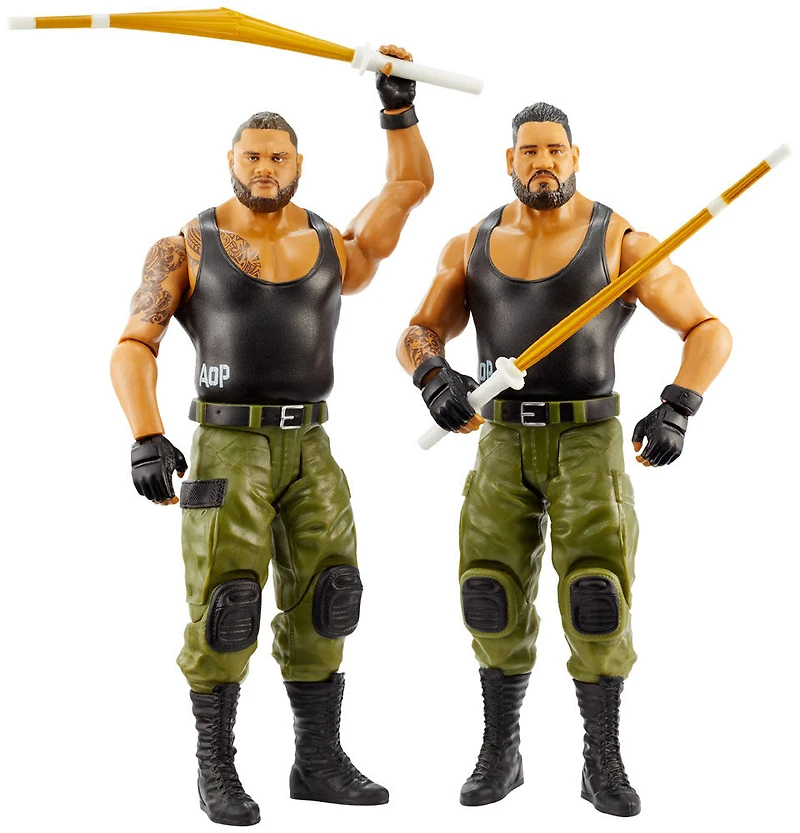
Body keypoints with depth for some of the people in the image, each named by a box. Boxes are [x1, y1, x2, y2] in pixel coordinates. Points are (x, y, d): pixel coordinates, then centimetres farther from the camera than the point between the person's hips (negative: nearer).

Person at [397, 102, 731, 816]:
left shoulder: (620, 241, -6)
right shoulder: (473, 246, 6)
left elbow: (710, 332, -6)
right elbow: (416, 338, 1)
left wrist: (677, 410, -24)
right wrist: (434, 377, -25)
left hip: (589, 445, -3)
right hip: (506, 447, 3)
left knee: (596, 599, -14)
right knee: (494, 600, -4)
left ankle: (603, 765, 4)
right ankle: (500, 755, 15)